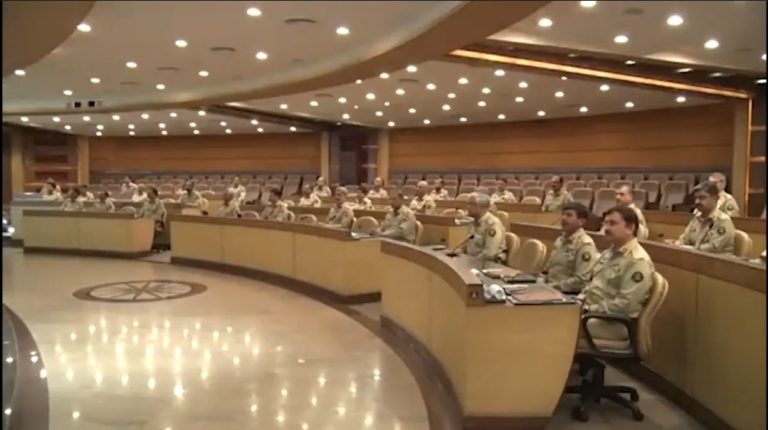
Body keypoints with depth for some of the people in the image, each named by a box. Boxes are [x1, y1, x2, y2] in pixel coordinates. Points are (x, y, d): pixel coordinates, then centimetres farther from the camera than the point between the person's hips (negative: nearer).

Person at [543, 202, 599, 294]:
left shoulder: (585, 244, -10)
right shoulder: (560, 240, 15)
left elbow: (581, 280, -17)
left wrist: (551, 287, -16)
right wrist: (542, 282, 4)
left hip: (570, 295, -8)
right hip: (551, 289, 8)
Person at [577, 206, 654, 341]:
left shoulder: (638, 261, -17)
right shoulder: (609, 252, 13)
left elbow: (624, 306, -22)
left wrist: (589, 309, -17)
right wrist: (579, 302, 2)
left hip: (615, 323, -8)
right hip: (592, 311, 8)